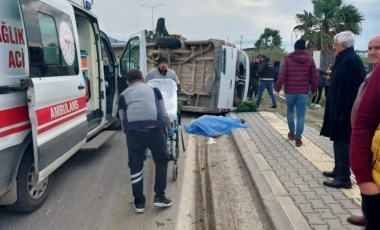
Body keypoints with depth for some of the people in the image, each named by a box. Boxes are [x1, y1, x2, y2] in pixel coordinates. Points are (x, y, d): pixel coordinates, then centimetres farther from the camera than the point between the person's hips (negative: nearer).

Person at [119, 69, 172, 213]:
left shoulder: (123, 95, 27)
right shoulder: (153, 89, 27)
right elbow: (164, 115, 22)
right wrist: (167, 131, 37)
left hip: (133, 131, 1)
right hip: (155, 129, 0)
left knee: (135, 166, 18)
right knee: (162, 161, 22)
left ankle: (139, 202, 26)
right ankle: (160, 197, 25)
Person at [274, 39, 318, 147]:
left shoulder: (288, 58, -2)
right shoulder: (310, 59, 2)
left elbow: (282, 75, -7)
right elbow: (314, 77, 3)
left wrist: (277, 88, 1)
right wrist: (313, 89, 16)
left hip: (290, 91, 0)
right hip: (303, 92, 0)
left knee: (290, 111, 21)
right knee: (301, 115, 1)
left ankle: (291, 132, 26)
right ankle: (298, 138, -1)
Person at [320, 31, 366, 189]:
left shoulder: (350, 61, -18)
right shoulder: (346, 59, 13)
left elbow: (347, 89, -24)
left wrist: (340, 113, -23)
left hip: (344, 110, -10)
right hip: (340, 108, 10)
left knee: (342, 142, -4)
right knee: (339, 140, 17)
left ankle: (344, 178, 3)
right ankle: (339, 170, 29)